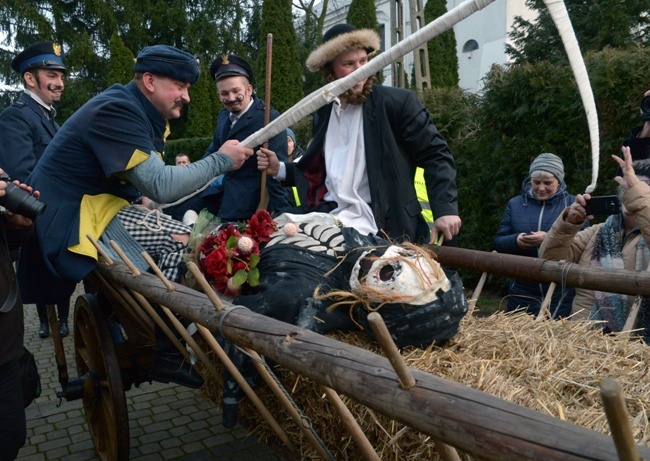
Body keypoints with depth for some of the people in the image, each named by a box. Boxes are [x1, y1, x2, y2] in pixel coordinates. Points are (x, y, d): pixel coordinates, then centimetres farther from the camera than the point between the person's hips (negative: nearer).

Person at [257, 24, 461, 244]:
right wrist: (279, 169, 10)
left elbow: (436, 155, -4)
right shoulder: (323, 112, 13)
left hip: (384, 228, -4)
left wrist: (446, 209, -15)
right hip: (327, 219, 5)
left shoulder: (399, 102, -4)